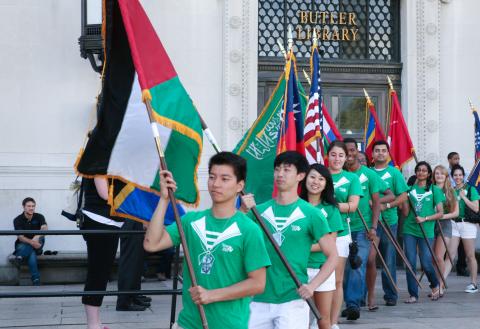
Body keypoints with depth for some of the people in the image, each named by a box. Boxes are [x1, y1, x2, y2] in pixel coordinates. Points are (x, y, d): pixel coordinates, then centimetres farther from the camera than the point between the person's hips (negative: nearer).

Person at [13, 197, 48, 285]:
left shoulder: (39, 217, -6)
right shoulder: (18, 220, -11)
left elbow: (45, 228, -27)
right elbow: (20, 237, -23)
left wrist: (37, 237, -48)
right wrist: (32, 242, -43)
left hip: (36, 245, 2)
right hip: (22, 245, -2)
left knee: (40, 237, -33)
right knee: (32, 254, -36)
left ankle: (21, 256, -39)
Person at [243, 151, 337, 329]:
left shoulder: (311, 214, -2)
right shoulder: (259, 210, 6)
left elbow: (332, 256, 1)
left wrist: (312, 285, -13)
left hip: (292, 300, -3)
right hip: (259, 299, 3)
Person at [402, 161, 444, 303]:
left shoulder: (434, 190, 3)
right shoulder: (410, 189, 8)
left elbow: (440, 213, 1)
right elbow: (405, 213, 3)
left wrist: (424, 219, -12)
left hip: (426, 231, -2)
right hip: (409, 230, 2)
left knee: (426, 264, -3)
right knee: (410, 263, -2)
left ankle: (435, 285, 27)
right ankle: (413, 294, 7)